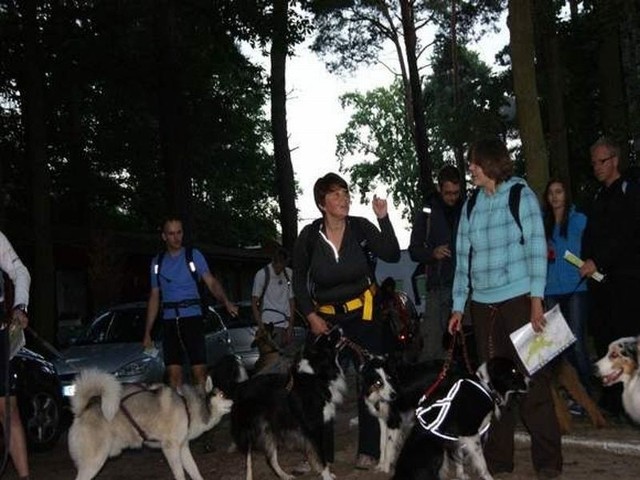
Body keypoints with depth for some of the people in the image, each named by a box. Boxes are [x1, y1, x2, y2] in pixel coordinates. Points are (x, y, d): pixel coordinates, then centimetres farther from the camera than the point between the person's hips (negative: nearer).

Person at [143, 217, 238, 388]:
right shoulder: (157, 262, 13)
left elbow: (211, 282, -4)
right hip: (169, 321, 3)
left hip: (192, 318, -3)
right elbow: (154, 297, 16)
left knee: (199, 370, -8)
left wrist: (225, 301, -25)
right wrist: (147, 333, 13)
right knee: (173, 373, 1)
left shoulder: (194, 255, 4)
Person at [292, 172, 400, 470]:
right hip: (325, 317, 2)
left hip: (362, 313, -1)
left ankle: (368, 450, 7)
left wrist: (384, 219, -31)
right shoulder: (309, 236, -9)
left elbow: (392, 256, -22)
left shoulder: (361, 228, -11)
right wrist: (311, 316, -5)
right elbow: (299, 280, 2)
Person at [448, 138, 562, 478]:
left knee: (532, 378, -3)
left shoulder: (521, 195, 1)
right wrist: (458, 307, 10)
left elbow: (536, 248, -5)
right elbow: (464, 258, 14)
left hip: (519, 299, -5)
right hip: (483, 305, 5)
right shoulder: (470, 206, 14)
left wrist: (536, 301, -12)